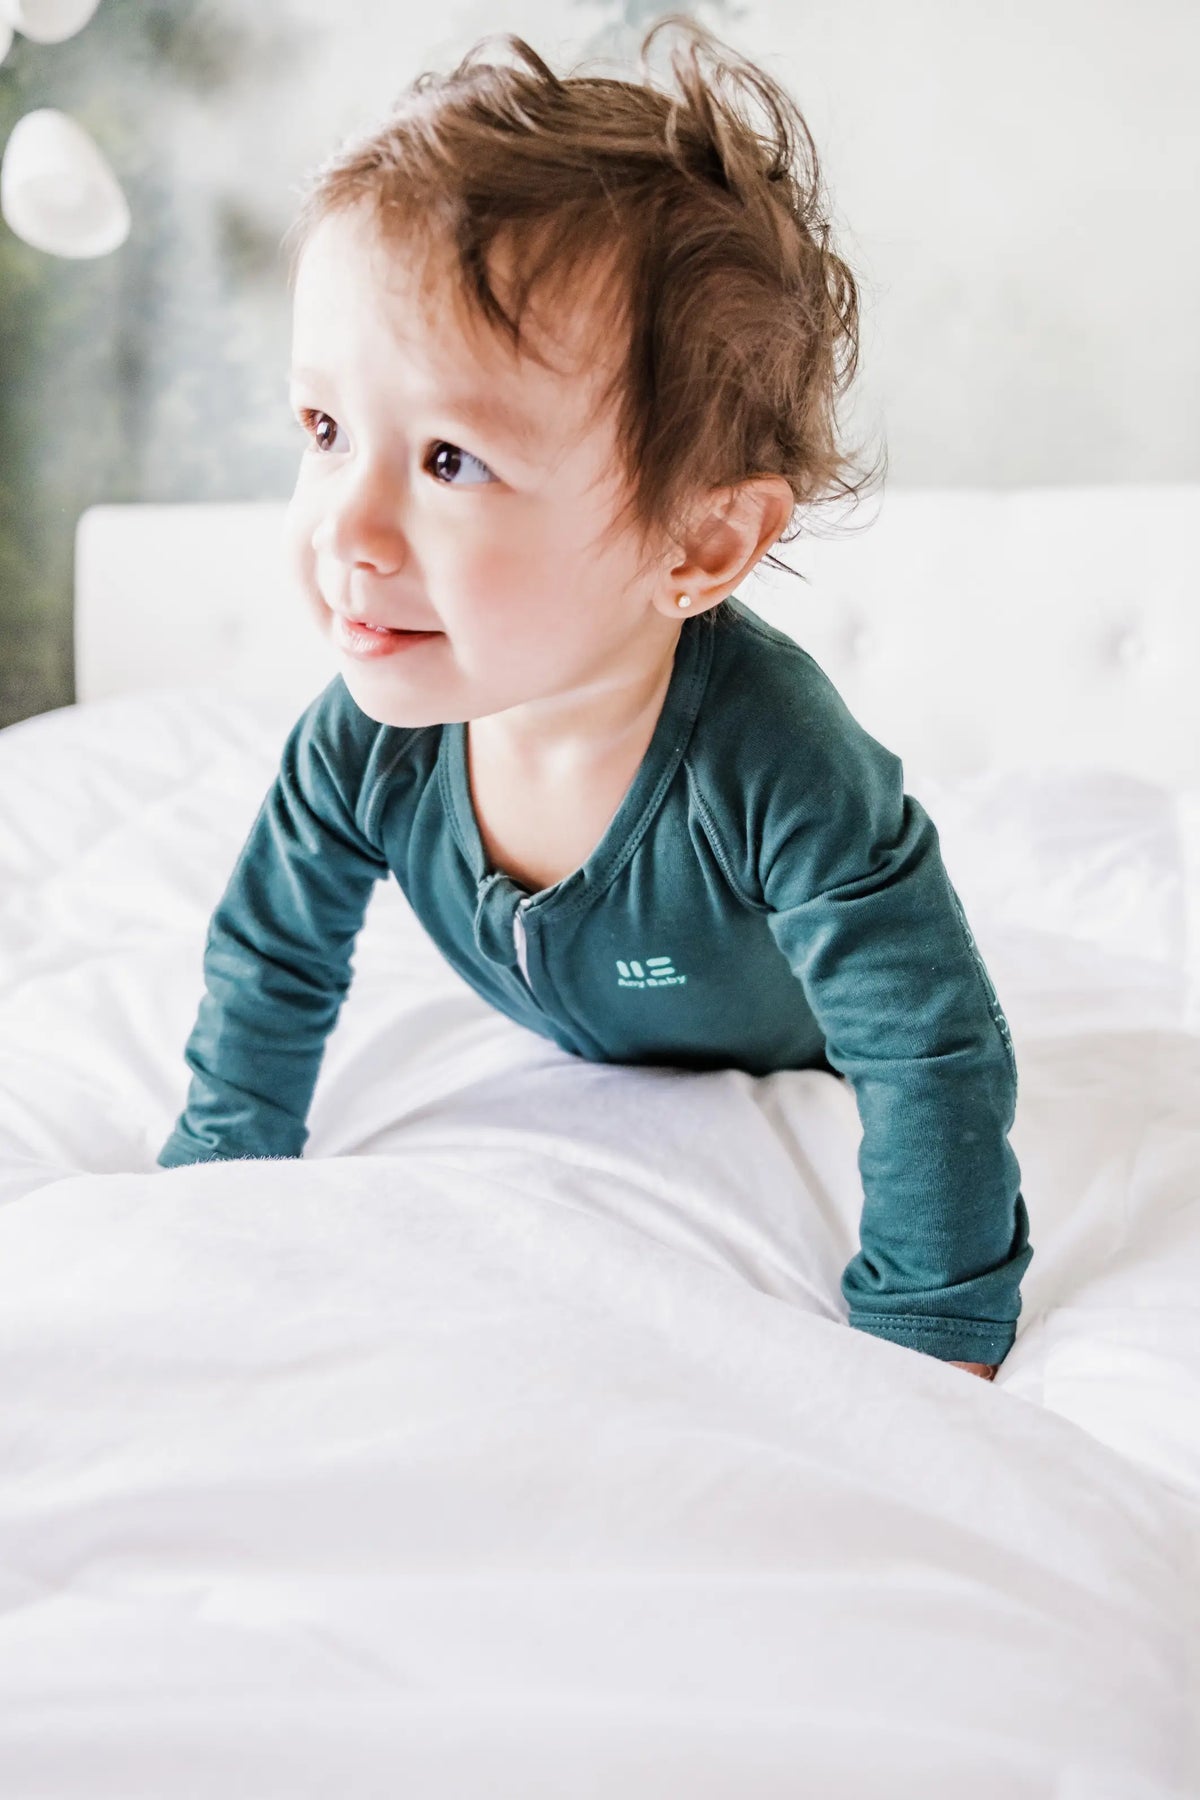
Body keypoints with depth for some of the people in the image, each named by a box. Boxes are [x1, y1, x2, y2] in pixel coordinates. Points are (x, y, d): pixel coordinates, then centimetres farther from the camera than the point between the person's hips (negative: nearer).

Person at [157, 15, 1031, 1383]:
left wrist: (924, 1348, -33)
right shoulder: (366, 749, -32)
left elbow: (936, 1055, -38)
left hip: (797, 1075, -3)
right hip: (581, 1069, 4)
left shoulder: (778, 772, -46)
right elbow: (270, 964, -13)